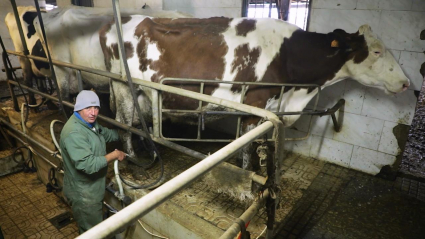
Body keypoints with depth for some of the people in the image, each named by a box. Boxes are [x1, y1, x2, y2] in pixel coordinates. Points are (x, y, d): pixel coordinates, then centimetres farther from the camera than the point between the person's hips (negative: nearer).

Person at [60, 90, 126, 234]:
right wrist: (114, 155, -26)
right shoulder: (74, 133, -31)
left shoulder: (90, 123, 1)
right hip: (83, 194, -9)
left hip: (93, 188, 10)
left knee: (97, 225, 30)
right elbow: (88, 164, -36)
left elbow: (106, 133, 21)